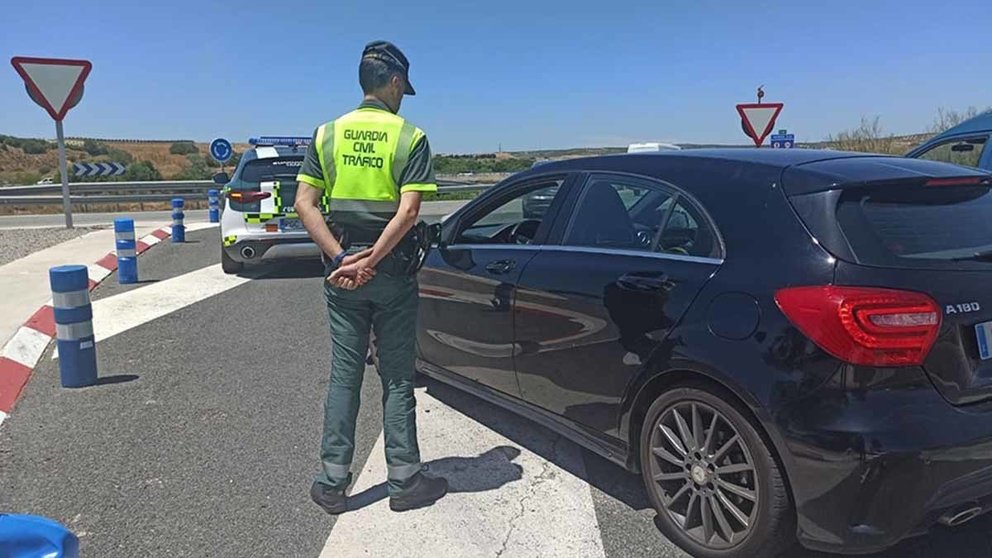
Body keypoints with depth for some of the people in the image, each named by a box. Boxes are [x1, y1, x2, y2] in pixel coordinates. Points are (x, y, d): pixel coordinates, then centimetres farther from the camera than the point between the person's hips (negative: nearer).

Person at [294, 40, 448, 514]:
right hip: (392, 273, -3)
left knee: (344, 374, 11)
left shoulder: (328, 133, 5)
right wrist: (370, 262, -14)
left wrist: (342, 259, -9)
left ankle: (332, 484, 16)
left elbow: (305, 203, -4)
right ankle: (405, 481, 15)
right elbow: (408, 211, -16)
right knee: (397, 378, 7)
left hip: (342, 272, 3)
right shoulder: (410, 137, -5)